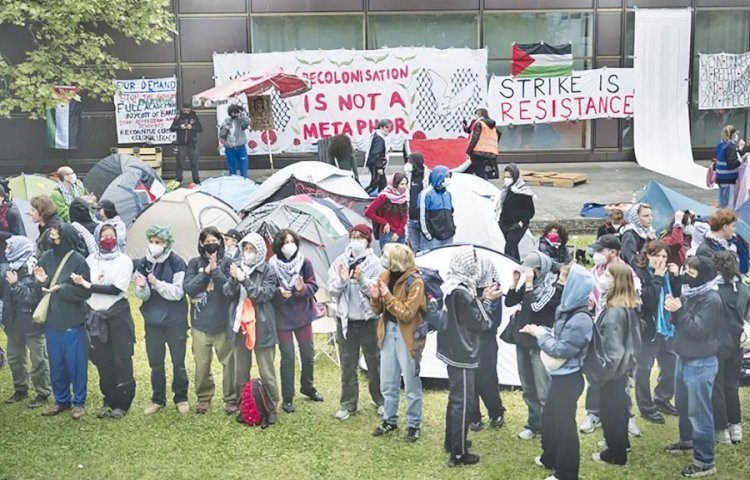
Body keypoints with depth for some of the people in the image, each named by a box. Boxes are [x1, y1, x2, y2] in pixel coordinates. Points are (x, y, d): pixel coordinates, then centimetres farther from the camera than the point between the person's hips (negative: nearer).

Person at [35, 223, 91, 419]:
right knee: (56, 364, 14)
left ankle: (79, 402, 18)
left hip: (73, 323, -5)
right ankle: (61, 400, 28)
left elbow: (86, 292, -15)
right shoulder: (46, 257, 2)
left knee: (76, 363, 5)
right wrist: (41, 281, -12)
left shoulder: (78, 261, -13)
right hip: (51, 321, 5)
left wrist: (61, 288, -25)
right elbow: (38, 289, 10)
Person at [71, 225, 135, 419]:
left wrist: (89, 286, -18)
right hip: (96, 316, 4)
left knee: (121, 359, -2)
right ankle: (109, 401, 20)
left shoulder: (124, 261, -5)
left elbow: (116, 289, -15)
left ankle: (122, 403, 5)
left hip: (118, 315, -3)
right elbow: (82, 285, 8)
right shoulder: (91, 260, 6)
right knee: (103, 360, 8)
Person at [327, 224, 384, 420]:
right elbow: (332, 290, -2)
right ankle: (348, 403, 21)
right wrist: (342, 280, -20)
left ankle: (380, 400, 26)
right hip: (345, 319, 3)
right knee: (347, 364, 10)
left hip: (369, 319, -2)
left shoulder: (374, 263, -8)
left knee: (374, 362, 9)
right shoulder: (340, 262, 1)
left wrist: (362, 280, -28)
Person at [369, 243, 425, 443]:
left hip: (407, 336, -6)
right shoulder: (385, 276, 2)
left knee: (411, 384, 5)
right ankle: (389, 420, 30)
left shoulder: (415, 282, -18)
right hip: (388, 332, 6)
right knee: (387, 383, 15)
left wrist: (387, 296, -25)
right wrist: (375, 298, -13)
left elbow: (407, 314, -23)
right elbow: (377, 310, 8)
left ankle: (414, 425, 18)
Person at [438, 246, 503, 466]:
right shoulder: (461, 292, -24)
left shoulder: (450, 286, 5)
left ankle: (451, 442, 33)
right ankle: (459, 453, 6)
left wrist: (482, 298, 5)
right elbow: (480, 323, -16)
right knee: (463, 401, -1)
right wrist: (487, 300, -4)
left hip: (452, 350, 10)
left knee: (455, 398, 21)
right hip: (462, 354, -10)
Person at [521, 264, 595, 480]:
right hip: (559, 375, 10)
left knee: (564, 424, 2)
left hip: (569, 379, -10)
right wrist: (539, 330, -1)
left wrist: (540, 334, -13)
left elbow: (561, 349, -25)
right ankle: (550, 457, 42)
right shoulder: (569, 311, 5)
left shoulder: (581, 320, -25)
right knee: (549, 416, 23)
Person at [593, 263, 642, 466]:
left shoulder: (614, 311, -27)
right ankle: (620, 442, 39)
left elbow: (611, 346, -24)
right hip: (623, 364, 9)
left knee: (609, 409, 4)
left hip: (613, 367, -9)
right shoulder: (631, 306, 2)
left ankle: (616, 454, 15)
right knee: (619, 405, 23)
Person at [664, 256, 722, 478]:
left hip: (701, 363, -9)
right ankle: (687, 441, 42)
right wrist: (674, 310, -10)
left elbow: (699, 330, -22)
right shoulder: (689, 292, 6)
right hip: (684, 358, 9)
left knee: (699, 410, -4)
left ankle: (705, 461, 3)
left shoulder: (711, 299, -18)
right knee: (682, 404, 23)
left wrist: (680, 311, -23)